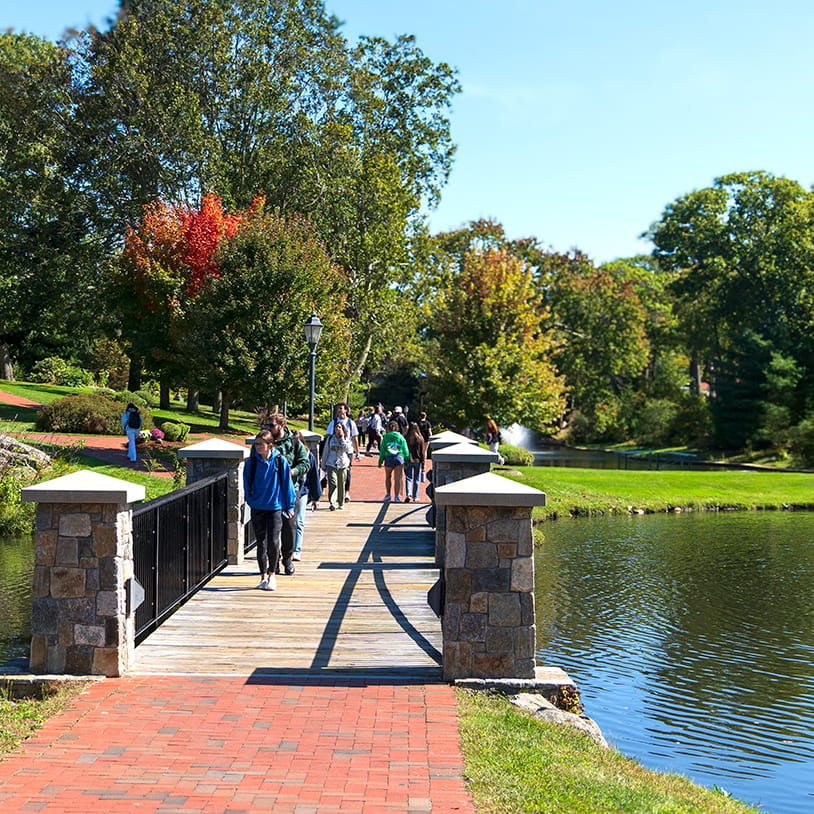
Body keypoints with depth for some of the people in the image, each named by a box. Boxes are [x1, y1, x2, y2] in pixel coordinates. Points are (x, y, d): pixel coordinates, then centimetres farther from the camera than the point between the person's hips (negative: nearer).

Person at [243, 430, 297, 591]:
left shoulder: (280, 461, -5)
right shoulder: (251, 462, -1)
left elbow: (287, 484, 1)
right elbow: (247, 485, 10)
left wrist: (289, 506, 2)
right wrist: (251, 501, 7)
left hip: (276, 507, -2)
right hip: (258, 508, 2)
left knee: (273, 542, -9)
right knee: (261, 543, 8)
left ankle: (272, 574, 8)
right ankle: (263, 576, 18)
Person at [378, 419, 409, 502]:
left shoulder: (386, 437, 3)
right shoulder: (401, 437, 5)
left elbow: (382, 451, 2)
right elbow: (405, 451, 6)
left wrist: (380, 462, 8)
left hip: (389, 459, 0)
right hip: (399, 458, 0)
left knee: (388, 477, 19)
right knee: (397, 478, -1)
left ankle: (388, 494, 19)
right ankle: (396, 496, -6)